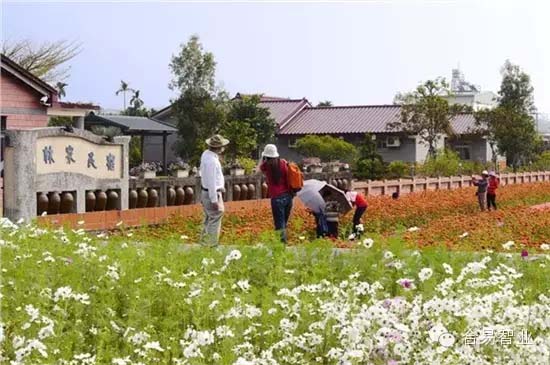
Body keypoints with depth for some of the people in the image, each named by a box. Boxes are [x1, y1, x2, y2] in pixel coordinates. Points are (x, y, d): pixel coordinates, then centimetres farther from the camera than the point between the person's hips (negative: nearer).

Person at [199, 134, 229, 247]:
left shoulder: (206, 154, 2)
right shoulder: (211, 160, -26)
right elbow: (211, 182, -24)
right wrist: (214, 200, -21)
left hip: (206, 192, 10)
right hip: (212, 194, -10)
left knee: (209, 219, 21)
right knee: (215, 220, -1)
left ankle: (204, 241, 30)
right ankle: (211, 244, 4)